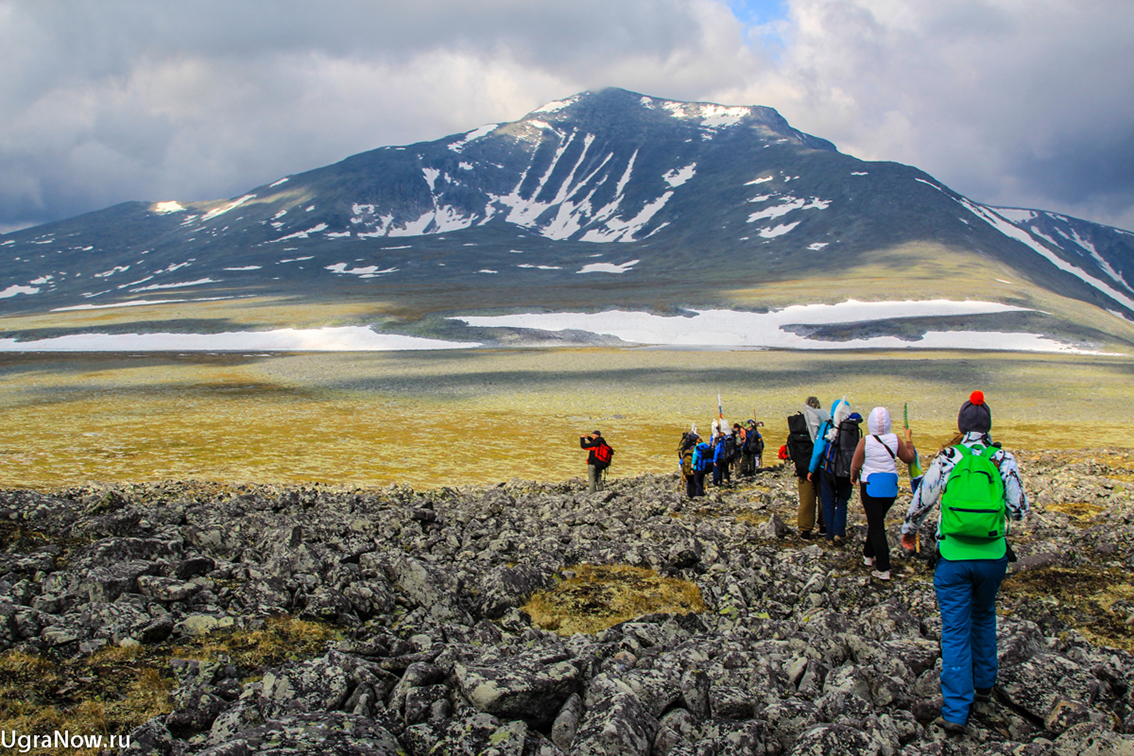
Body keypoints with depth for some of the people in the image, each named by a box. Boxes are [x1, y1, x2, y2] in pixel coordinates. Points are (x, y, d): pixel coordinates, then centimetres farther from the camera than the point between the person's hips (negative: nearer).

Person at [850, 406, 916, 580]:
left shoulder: (865, 441, -14)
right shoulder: (895, 439, -7)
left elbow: (855, 465, -6)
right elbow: (909, 458, 6)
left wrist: (854, 476, 16)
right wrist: (909, 439, 20)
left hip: (870, 486, -3)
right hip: (890, 487, 3)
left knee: (876, 526, 0)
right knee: (877, 522, 23)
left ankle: (883, 569, -5)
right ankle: (868, 555, 38)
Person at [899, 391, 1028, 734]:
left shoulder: (946, 459, -4)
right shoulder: (1003, 460, -3)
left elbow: (921, 502, 2)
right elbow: (1018, 511, 1)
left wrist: (908, 533, 20)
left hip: (953, 557, -2)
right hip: (992, 557, 2)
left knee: (956, 631, 2)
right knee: (983, 618, 26)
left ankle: (955, 712, 0)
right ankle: (984, 684, 40)